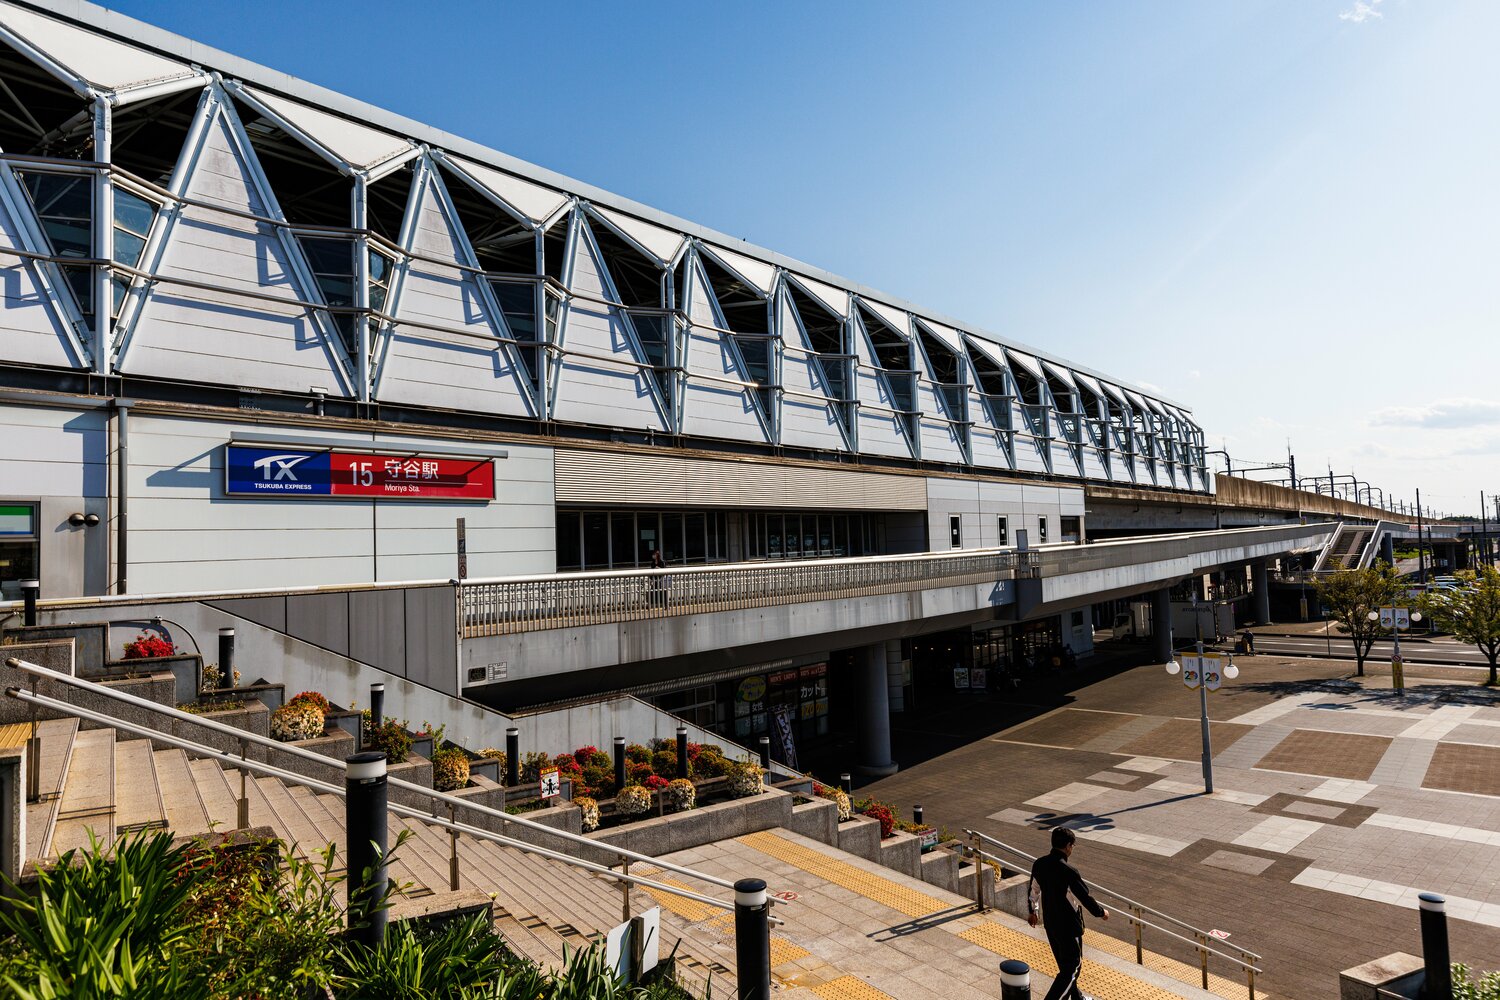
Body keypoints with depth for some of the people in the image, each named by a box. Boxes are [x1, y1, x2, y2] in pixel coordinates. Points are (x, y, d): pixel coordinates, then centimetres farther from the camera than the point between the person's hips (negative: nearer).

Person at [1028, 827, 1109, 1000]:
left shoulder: (1039, 864, -6)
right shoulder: (1068, 871, -28)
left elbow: (1033, 890, 9)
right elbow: (1085, 898, -17)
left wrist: (1033, 911, 26)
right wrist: (1101, 913, 4)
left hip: (1050, 923, 7)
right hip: (1068, 926, -7)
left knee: (1065, 963, 25)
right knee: (1071, 968, 9)